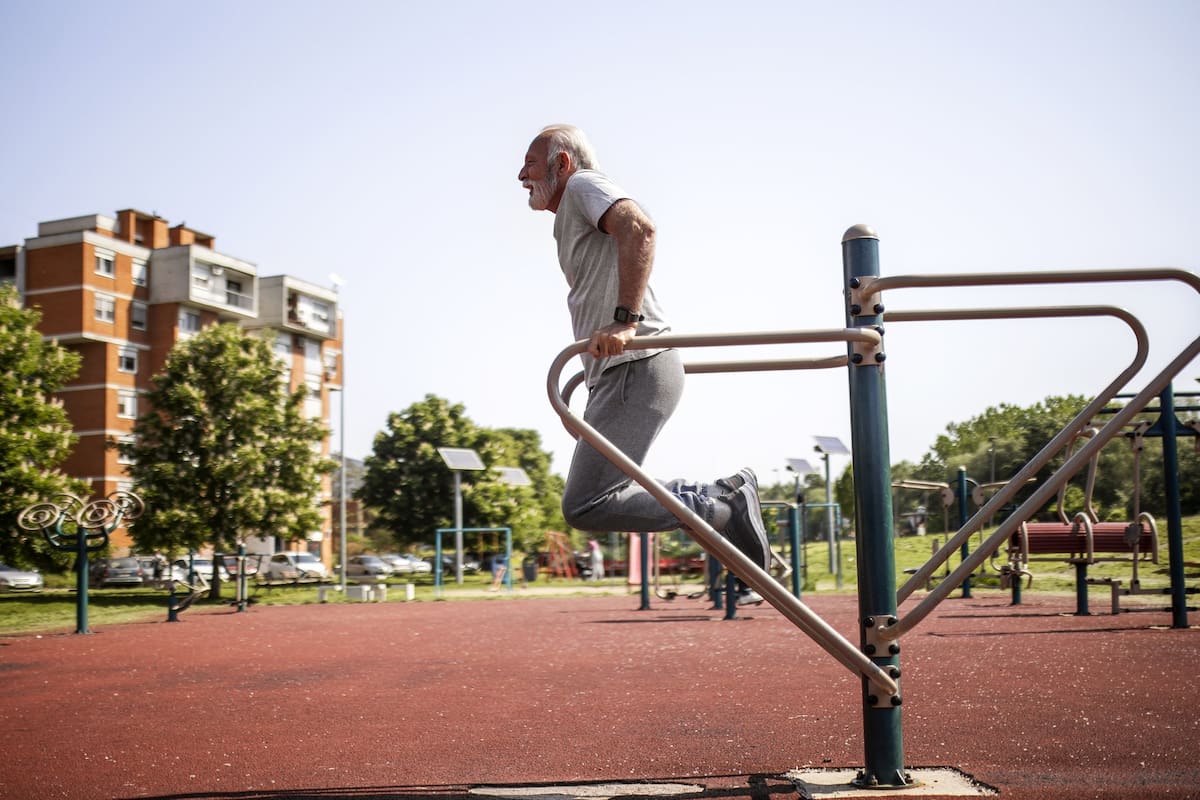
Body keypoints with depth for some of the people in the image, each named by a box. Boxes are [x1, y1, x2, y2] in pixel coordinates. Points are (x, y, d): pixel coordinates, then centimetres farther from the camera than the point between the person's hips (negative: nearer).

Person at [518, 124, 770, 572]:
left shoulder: (583, 184, -2)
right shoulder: (572, 218, 28)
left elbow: (639, 228, -23)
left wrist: (623, 321, -31)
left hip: (635, 370, -11)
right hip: (620, 372, 11)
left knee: (584, 507, -15)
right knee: (590, 500, 11)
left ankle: (723, 508, -9)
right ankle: (725, 497, 9)